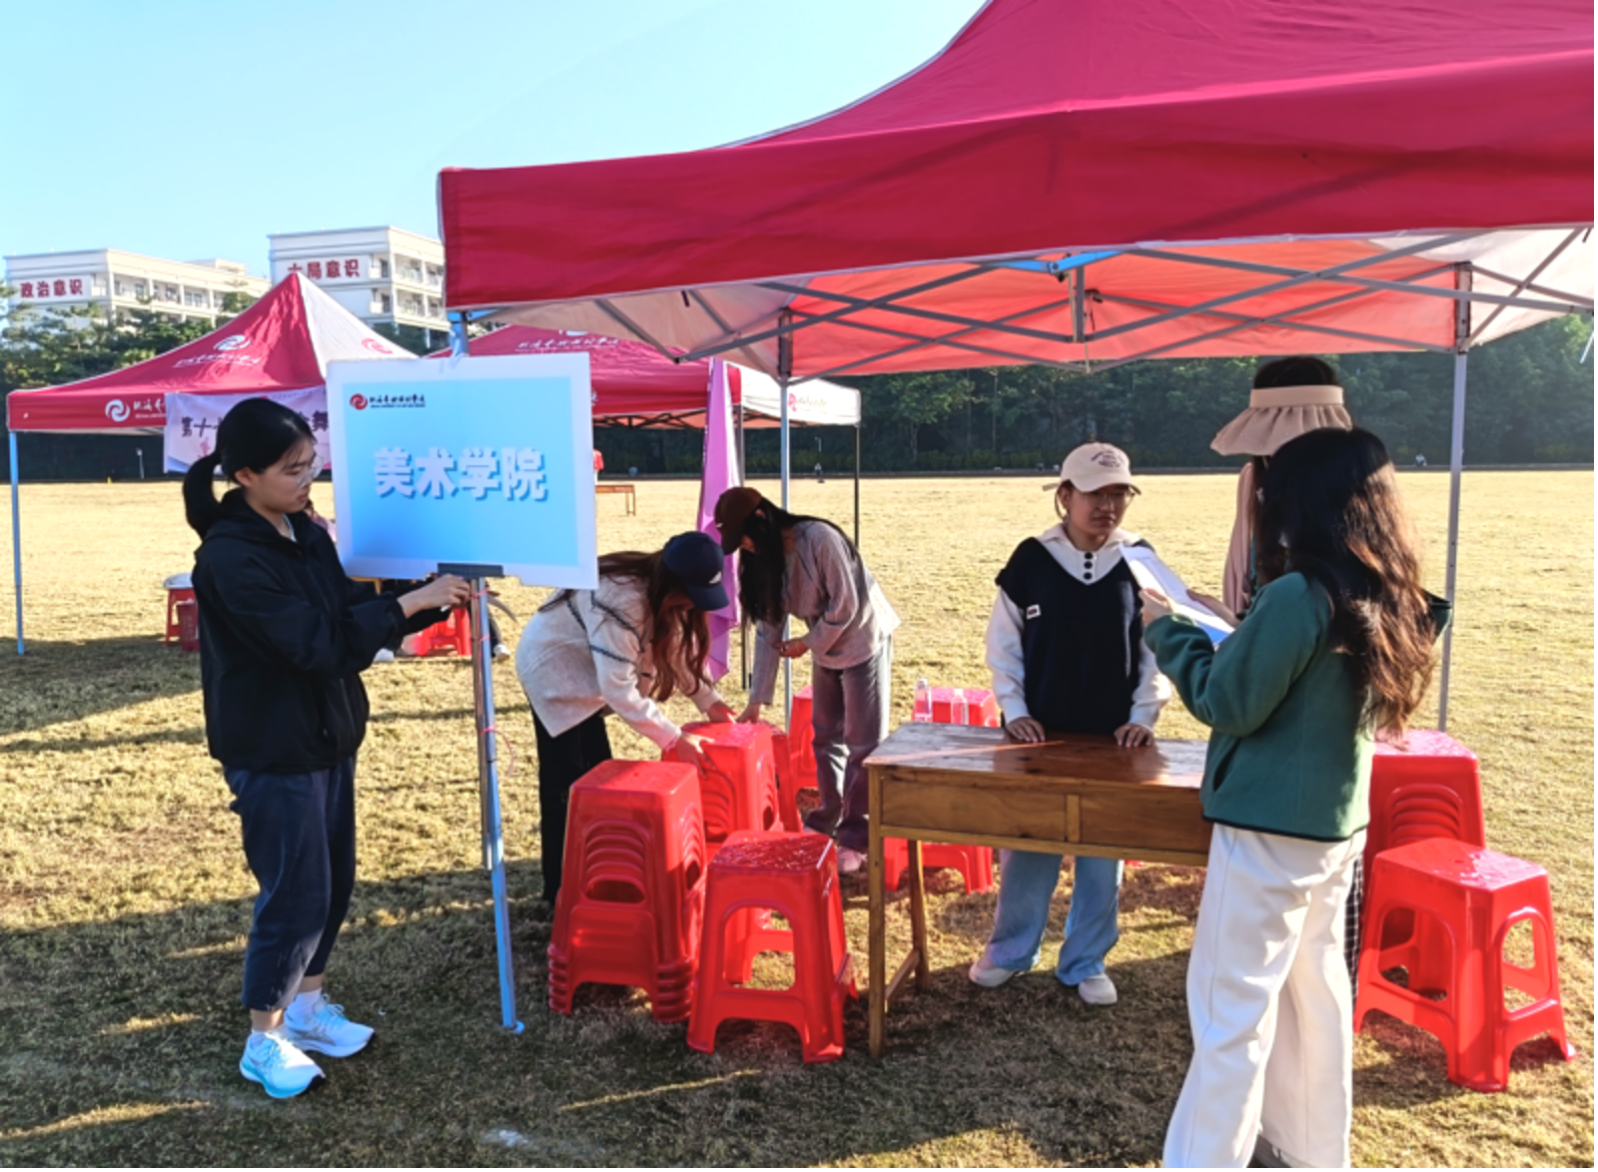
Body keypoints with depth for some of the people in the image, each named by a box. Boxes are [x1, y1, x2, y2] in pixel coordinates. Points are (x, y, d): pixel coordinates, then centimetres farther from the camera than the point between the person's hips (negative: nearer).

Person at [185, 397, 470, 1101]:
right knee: (295, 894, 1)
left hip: (327, 740, 8)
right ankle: (264, 1042, 22)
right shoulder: (229, 559, -23)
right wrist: (411, 602, -23)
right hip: (272, 753, -8)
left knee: (333, 882, 17)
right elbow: (318, 643, -27)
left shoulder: (308, 536, 4)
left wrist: (435, 600, -4)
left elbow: (353, 614, 9)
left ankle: (307, 1007, 36)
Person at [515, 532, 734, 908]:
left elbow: (672, 648, 4)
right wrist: (674, 740, -30)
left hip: (578, 670, 9)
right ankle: (564, 890, 5)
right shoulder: (622, 600, -36)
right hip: (552, 669, -9)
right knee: (572, 784, -6)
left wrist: (707, 700, -6)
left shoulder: (662, 592, -9)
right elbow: (619, 689, -33)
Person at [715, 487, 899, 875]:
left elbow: (846, 605, -24)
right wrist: (757, 699, -3)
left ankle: (857, 836, 7)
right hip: (825, 647, 8)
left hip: (863, 640, -7)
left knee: (864, 742, -1)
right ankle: (829, 817, 33)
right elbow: (767, 629, -2)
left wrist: (807, 644, -14)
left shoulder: (819, 538, -28)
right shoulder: (761, 558, -4)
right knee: (827, 736, 17)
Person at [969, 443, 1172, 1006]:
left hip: (1113, 739, 1)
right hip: (1038, 734, -1)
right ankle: (1010, 949, 28)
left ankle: (1086, 962, 26)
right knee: (1026, 847, 9)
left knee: (1103, 854, 10)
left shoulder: (1140, 561, -2)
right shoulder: (1031, 559, -5)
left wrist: (1142, 717, -5)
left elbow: (1159, 647, 2)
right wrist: (1014, 710, -5)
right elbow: (1003, 643, 1)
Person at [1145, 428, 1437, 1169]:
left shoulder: (1298, 596, -22)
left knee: (1231, 1005, 1)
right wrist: (1230, 633, 11)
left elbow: (1227, 704, -15)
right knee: (1314, 986, 20)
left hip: (1270, 827, -9)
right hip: (1336, 822, 9)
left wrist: (1169, 630, -4)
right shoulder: (1384, 598, 5)